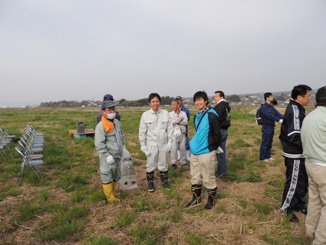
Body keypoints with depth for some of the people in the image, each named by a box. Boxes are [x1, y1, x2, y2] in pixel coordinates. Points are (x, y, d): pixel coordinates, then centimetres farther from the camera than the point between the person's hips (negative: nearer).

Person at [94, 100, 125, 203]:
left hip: (118, 156, 8)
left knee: (116, 176, 19)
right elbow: (99, 145, -18)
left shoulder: (117, 122, 8)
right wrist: (108, 156, -19)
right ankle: (110, 197, 17)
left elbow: (122, 137, 20)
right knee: (107, 177, 2)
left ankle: (111, 192, 38)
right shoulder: (100, 126, -15)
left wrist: (123, 150, 14)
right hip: (107, 158, -7)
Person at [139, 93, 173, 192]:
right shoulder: (145, 115, -9)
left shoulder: (165, 113, -6)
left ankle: (164, 181, 37)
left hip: (163, 144, 1)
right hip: (151, 144, -1)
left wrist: (169, 142, -2)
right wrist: (143, 145, -5)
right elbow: (142, 132, -4)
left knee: (163, 164, 16)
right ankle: (150, 183, 32)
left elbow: (169, 128, -1)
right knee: (150, 165, 12)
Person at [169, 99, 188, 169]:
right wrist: (180, 119, -9)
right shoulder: (170, 114, 1)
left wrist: (177, 121, -12)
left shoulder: (183, 113, 4)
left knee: (183, 148, 10)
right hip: (174, 133, -1)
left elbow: (186, 122, -9)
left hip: (182, 133, 2)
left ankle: (183, 161, 25)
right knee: (174, 149, 0)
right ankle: (173, 163, 12)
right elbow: (171, 122, -15)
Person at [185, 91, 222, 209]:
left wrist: (213, 148, -5)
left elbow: (217, 134, -13)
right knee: (195, 177, 18)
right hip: (195, 152, 8)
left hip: (207, 152, -8)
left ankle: (211, 199, 28)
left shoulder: (211, 115, -15)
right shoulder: (196, 116, 11)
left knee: (208, 178, 7)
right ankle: (196, 198, 35)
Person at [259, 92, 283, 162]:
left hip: (271, 127, 8)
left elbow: (277, 113, 2)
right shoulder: (264, 107, -14)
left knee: (269, 143, 14)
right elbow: (269, 115, -25)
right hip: (266, 127, -8)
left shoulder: (271, 106, 12)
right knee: (265, 143, -1)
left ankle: (268, 156, 25)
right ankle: (262, 157, 9)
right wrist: (279, 120, -31)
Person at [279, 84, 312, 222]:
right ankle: (286, 208, 19)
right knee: (294, 182, 3)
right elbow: (295, 136, -27)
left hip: (298, 153, 10)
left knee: (302, 180, 21)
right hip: (295, 155, -10)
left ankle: (299, 204, 38)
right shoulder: (295, 110, -21)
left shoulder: (296, 109, 11)